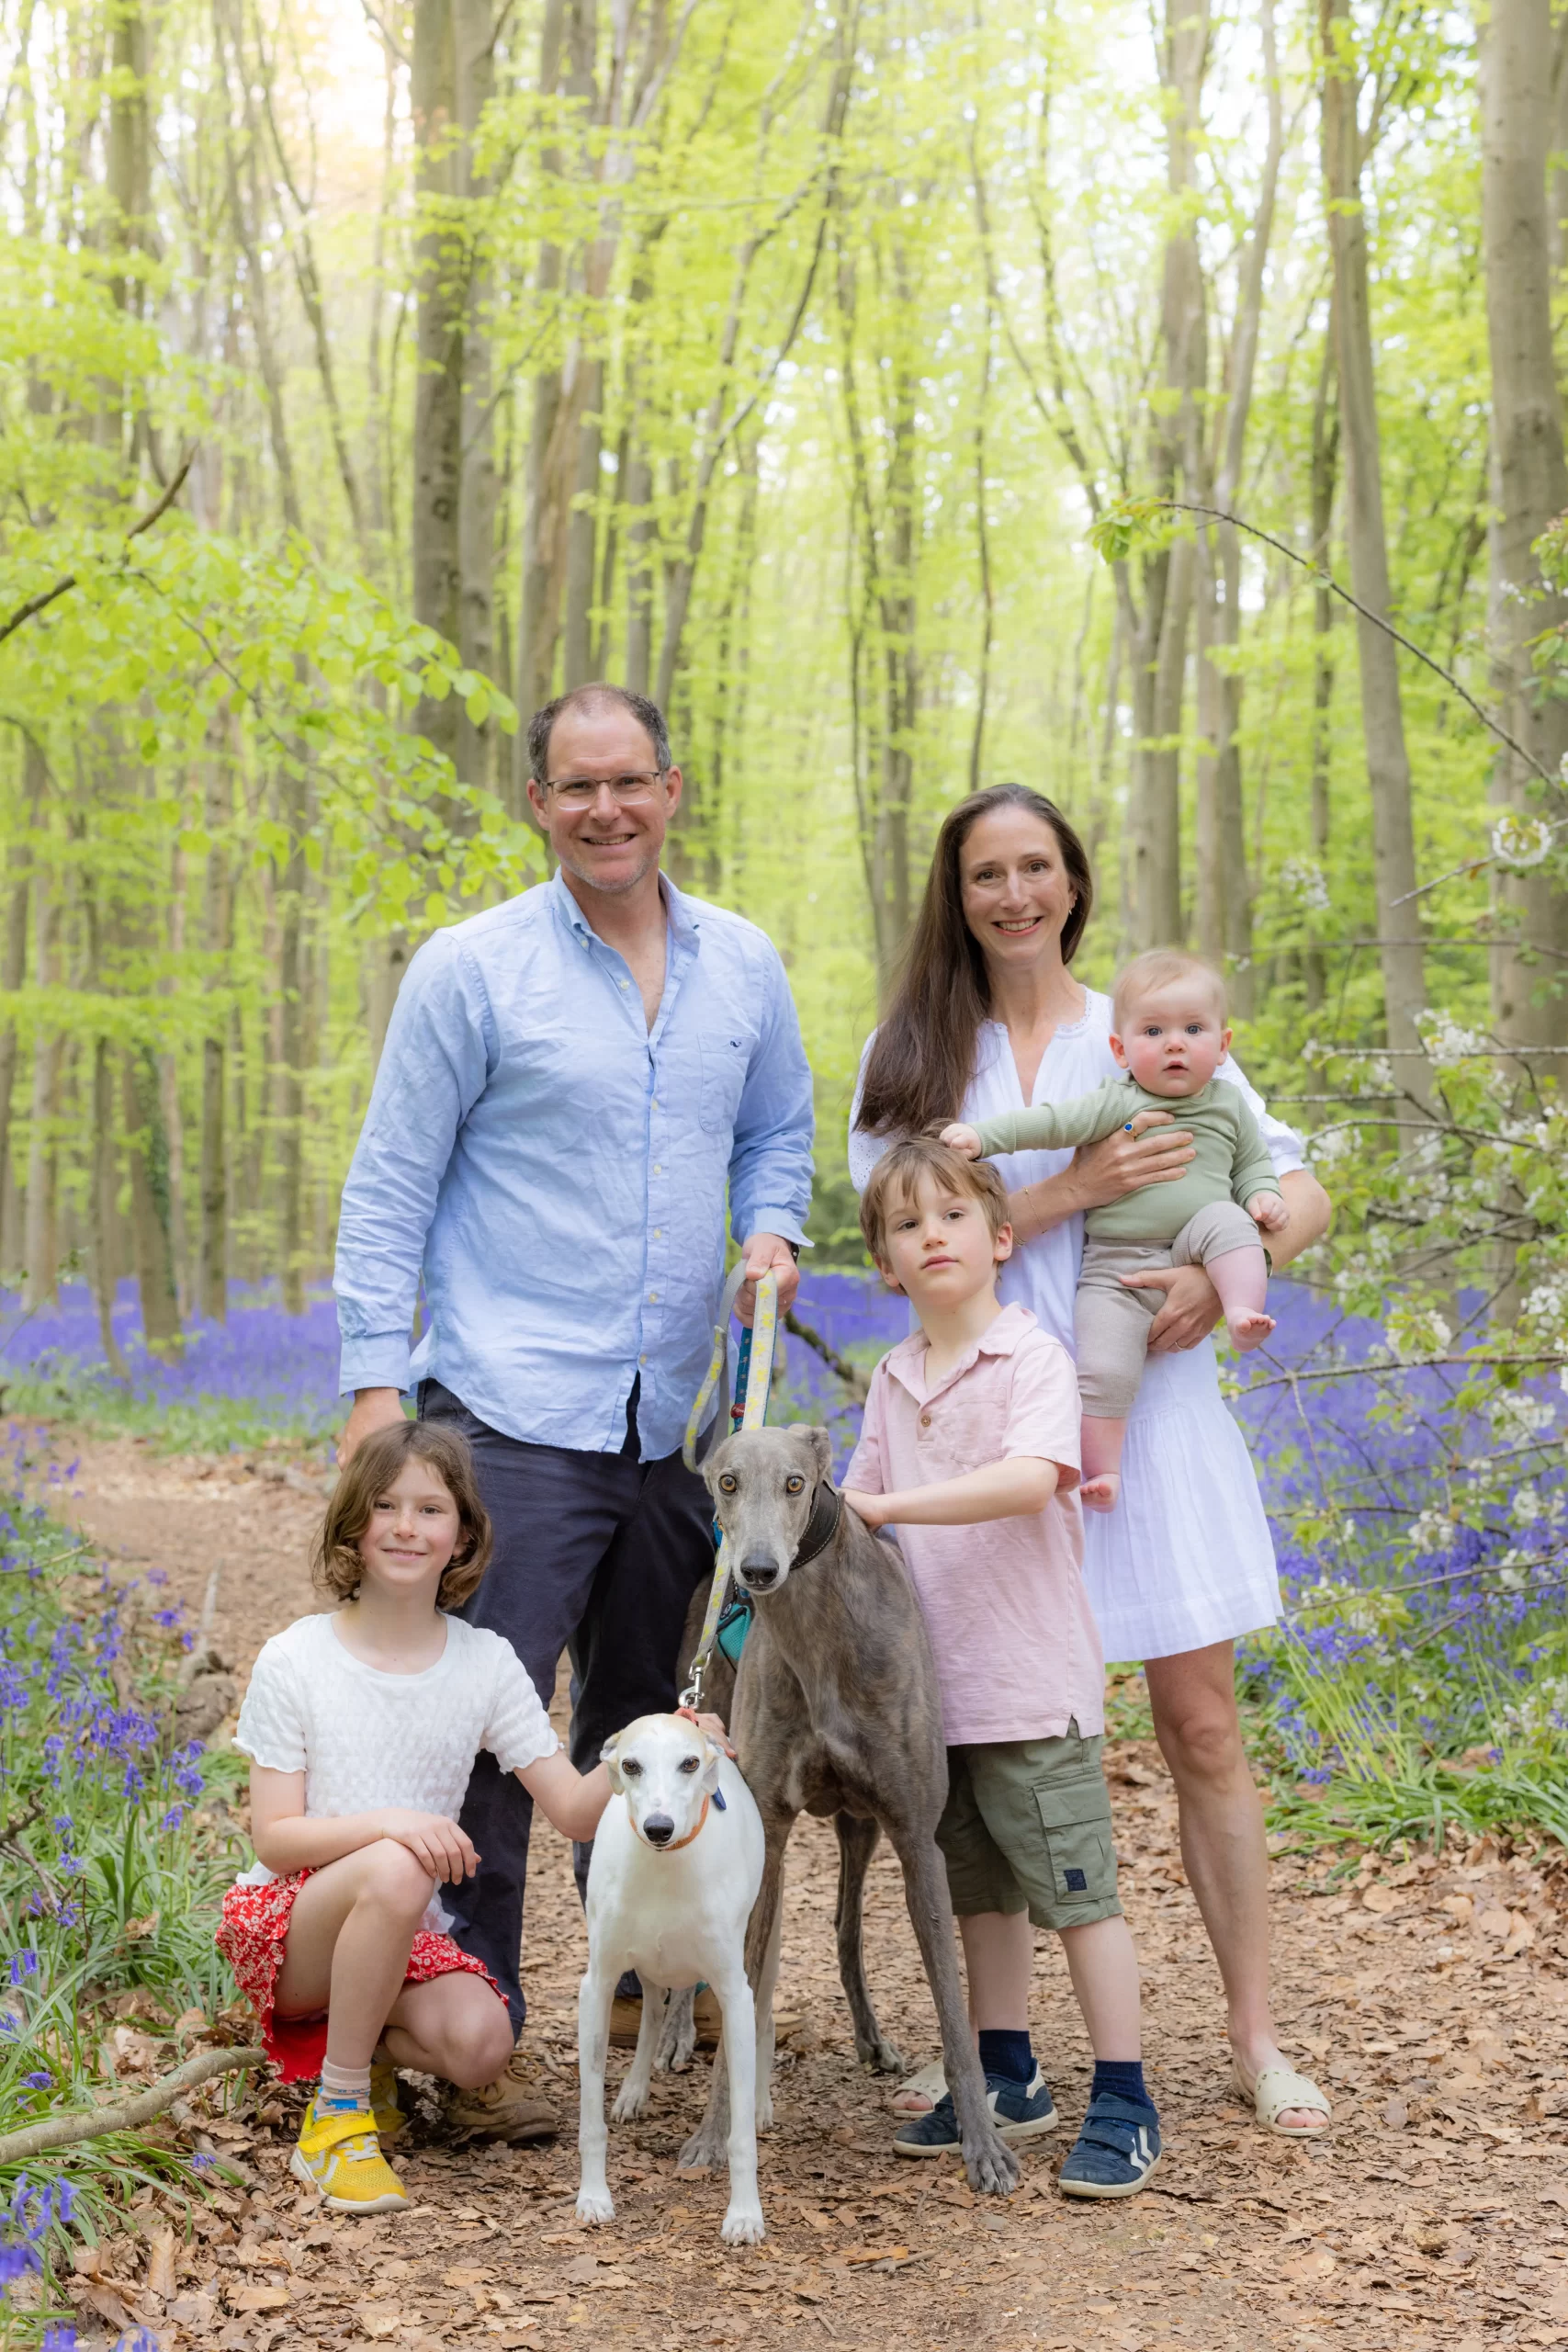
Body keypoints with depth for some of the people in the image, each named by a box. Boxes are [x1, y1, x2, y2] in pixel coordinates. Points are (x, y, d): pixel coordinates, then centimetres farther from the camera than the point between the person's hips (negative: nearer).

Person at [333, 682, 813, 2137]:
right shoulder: (470, 971, -4)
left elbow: (777, 1132, 22)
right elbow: (390, 1189, -3)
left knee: (645, 1720, 17)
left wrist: (769, 1232, 0)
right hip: (513, 1412, -5)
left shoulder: (742, 968, 9)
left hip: (674, 1414, 5)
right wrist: (375, 1382, -8)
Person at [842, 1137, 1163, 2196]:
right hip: (933, 1677, 7)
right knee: (981, 1891, 15)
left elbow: (1031, 1478, -28)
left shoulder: (1034, 1357, -11)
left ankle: (1124, 2102, 7)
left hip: (1032, 1679, -7)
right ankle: (1009, 2080, 28)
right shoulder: (894, 1379, 10)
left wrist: (885, 1506, -28)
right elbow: (864, 1497, 18)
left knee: (1077, 1889, -1)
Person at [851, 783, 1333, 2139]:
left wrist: (1223, 1276, -14)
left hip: (1144, 1411, 0)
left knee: (1203, 1727, 2)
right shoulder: (910, 1057, 8)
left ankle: (1256, 2036, 12)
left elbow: (1304, 1192, 6)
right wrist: (1075, 1191, -14)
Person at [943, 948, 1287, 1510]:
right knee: (1103, 1372, -16)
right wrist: (981, 1135, -16)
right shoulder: (1115, 1105, 2)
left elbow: (1251, 1162, 23)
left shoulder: (1228, 1106, 11)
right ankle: (1103, 1471, -7)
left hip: (1193, 1259, 1)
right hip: (1116, 1267, -1)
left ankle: (1244, 1312, -33)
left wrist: (1262, 1196, 2)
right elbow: (1051, 1123, -5)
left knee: (1226, 1221, -30)